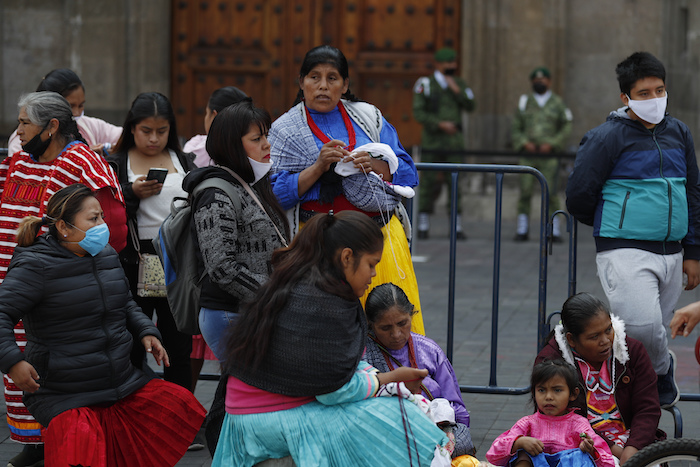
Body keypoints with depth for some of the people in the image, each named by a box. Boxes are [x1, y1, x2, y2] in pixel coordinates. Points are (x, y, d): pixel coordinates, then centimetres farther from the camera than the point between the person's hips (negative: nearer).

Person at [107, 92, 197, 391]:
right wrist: (132, 194, -16)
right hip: (134, 263, -2)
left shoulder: (185, 162, 11)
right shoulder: (115, 164, 2)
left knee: (179, 349, 6)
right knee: (132, 350, 3)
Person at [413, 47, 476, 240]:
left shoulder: (459, 84, 12)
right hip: (432, 142, -2)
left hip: (454, 142, 2)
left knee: (455, 183, -3)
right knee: (429, 183, -1)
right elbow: (418, 113, -5)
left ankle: (457, 226, 0)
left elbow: (471, 106, 2)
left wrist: (456, 90, -9)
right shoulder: (425, 84, 0)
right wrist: (440, 124, -15)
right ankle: (423, 226, 8)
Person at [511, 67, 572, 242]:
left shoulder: (557, 103, 8)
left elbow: (566, 128, 4)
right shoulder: (525, 102, 11)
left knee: (550, 193, -7)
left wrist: (551, 144, -9)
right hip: (528, 155, 2)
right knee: (525, 192, -4)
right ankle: (522, 230, 2)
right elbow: (515, 128, 10)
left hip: (549, 155, -1)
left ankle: (554, 230, -1)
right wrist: (524, 143, -7)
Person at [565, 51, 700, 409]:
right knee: (640, 324, -22)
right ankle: (662, 368, 7)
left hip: (671, 254, 5)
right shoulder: (608, 137, -6)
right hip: (625, 253, -5)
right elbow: (578, 198, -4)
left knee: (652, 327, 8)